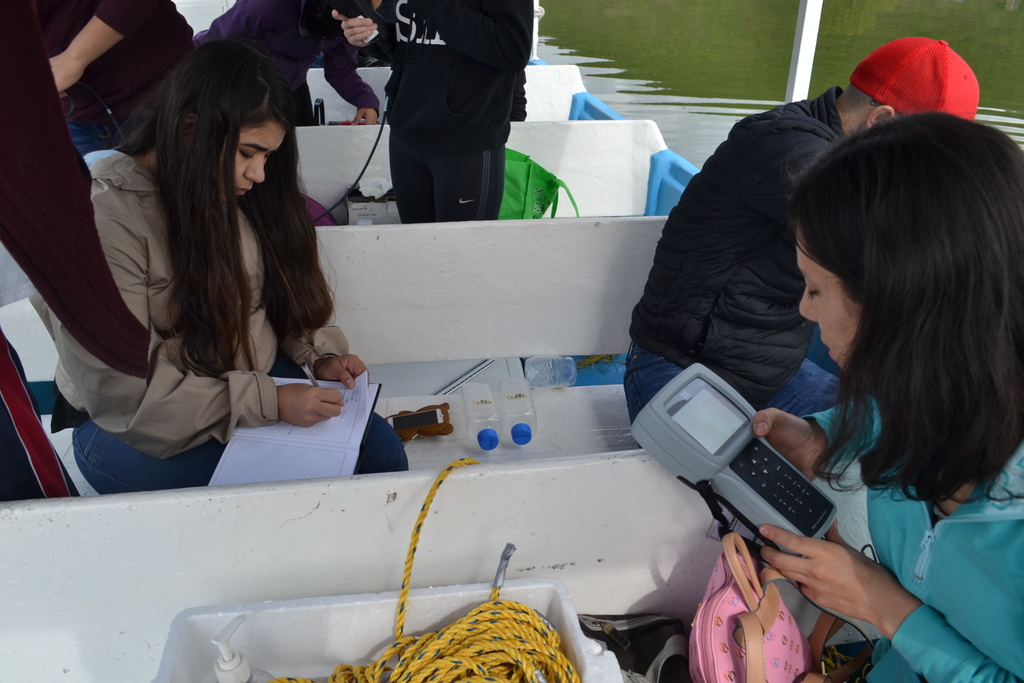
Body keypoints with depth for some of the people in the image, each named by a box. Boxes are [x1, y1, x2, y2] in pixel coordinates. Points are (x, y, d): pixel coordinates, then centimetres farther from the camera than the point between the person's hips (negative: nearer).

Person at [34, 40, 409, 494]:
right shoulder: (102, 221, -23)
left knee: (381, 447, -11)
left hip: (261, 382, 6)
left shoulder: (234, 194, -1)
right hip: (138, 433, -6)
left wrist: (321, 351, -7)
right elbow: (123, 395, -24)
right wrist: (269, 403, -26)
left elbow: (282, 292, 12)